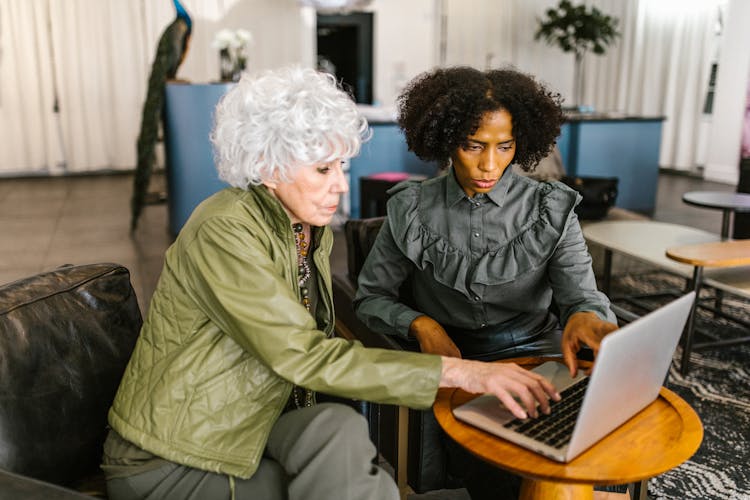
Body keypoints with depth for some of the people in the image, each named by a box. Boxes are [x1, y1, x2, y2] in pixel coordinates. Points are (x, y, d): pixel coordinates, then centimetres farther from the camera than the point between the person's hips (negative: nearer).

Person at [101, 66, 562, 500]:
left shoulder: (313, 230, 3)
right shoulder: (223, 231, -23)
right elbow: (301, 355, -30)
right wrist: (458, 371, -31)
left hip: (256, 432, 7)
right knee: (338, 431, -29)